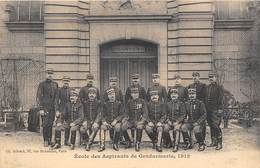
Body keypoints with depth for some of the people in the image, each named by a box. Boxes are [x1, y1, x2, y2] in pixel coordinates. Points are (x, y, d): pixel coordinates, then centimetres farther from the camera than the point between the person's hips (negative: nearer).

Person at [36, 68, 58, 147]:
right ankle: (45, 140, 1)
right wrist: (41, 108, -12)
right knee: (45, 124, -7)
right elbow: (38, 97, -5)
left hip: (53, 107, 4)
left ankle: (49, 141, 12)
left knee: (50, 124, 6)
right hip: (45, 107, -4)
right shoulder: (42, 84, -1)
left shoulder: (55, 84, 12)